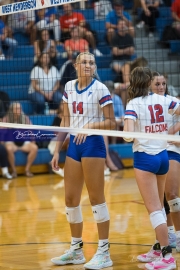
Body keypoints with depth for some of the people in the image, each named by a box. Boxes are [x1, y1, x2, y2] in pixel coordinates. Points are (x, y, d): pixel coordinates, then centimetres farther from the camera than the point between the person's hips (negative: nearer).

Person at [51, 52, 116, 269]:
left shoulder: (99, 88, -8)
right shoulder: (69, 87, 9)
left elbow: (111, 122, -9)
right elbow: (65, 121, 14)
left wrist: (90, 126, -24)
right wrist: (57, 150, 11)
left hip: (92, 144, -6)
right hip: (74, 145, 6)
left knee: (96, 197, -5)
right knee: (70, 199, 8)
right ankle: (76, 251, 20)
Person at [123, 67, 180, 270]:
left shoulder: (133, 104, -11)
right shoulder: (163, 100, 1)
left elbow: (129, 136, -21)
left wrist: (126, 135, 0)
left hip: (145, 158, -5)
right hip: (163, 156, 5)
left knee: (154, 209, -6)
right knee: (158, 206, 19)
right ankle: (158, 249, 26)